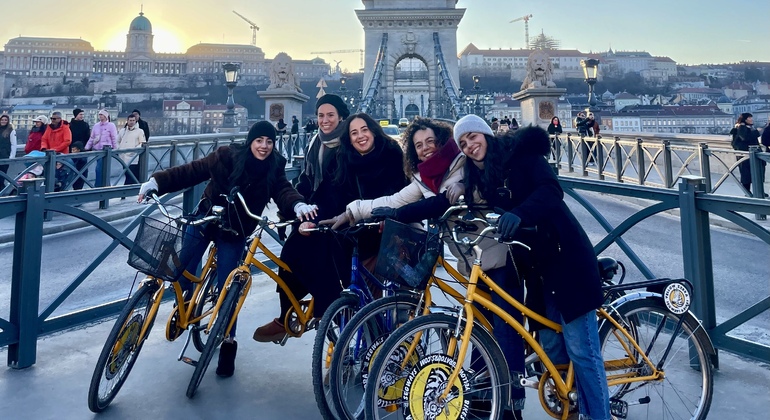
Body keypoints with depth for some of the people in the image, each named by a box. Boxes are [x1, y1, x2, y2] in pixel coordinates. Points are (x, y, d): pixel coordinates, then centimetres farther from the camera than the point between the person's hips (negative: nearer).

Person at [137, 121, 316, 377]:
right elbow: (192, 171, -13)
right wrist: (157, 182, -21)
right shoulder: (228, 156, -13)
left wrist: (299, 205, -44)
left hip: (234, 232, 0)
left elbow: (283, 191, -22)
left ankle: (228, 343, 15)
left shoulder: (274, 169, -8)